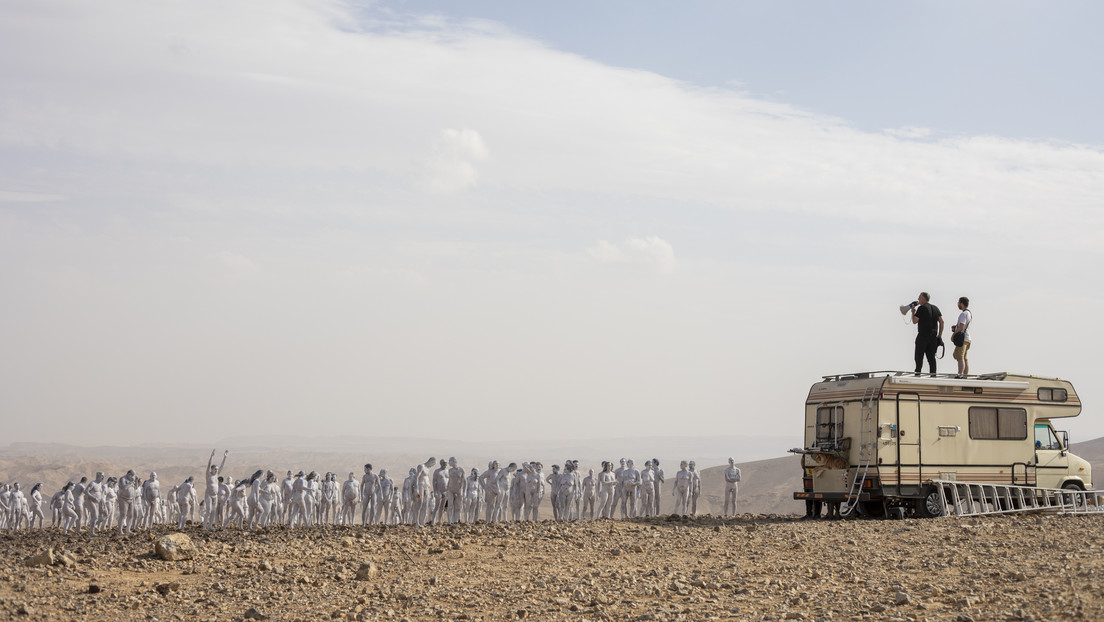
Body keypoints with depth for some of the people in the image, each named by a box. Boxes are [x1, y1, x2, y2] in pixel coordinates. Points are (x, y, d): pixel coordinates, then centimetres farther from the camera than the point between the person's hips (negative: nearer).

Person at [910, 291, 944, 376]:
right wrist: (940, 335, 10)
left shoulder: (921, 308, -7)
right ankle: (933, 374, 0)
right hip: (933, 336, 6)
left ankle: (918, 373, -7)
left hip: (923, 336, -6)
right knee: (931, 356, 6)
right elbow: (941, 322, 9)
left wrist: (913, 312, 9)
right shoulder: (935, 308, 13)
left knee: (919, 356, 0)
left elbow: (914, 321, -7)